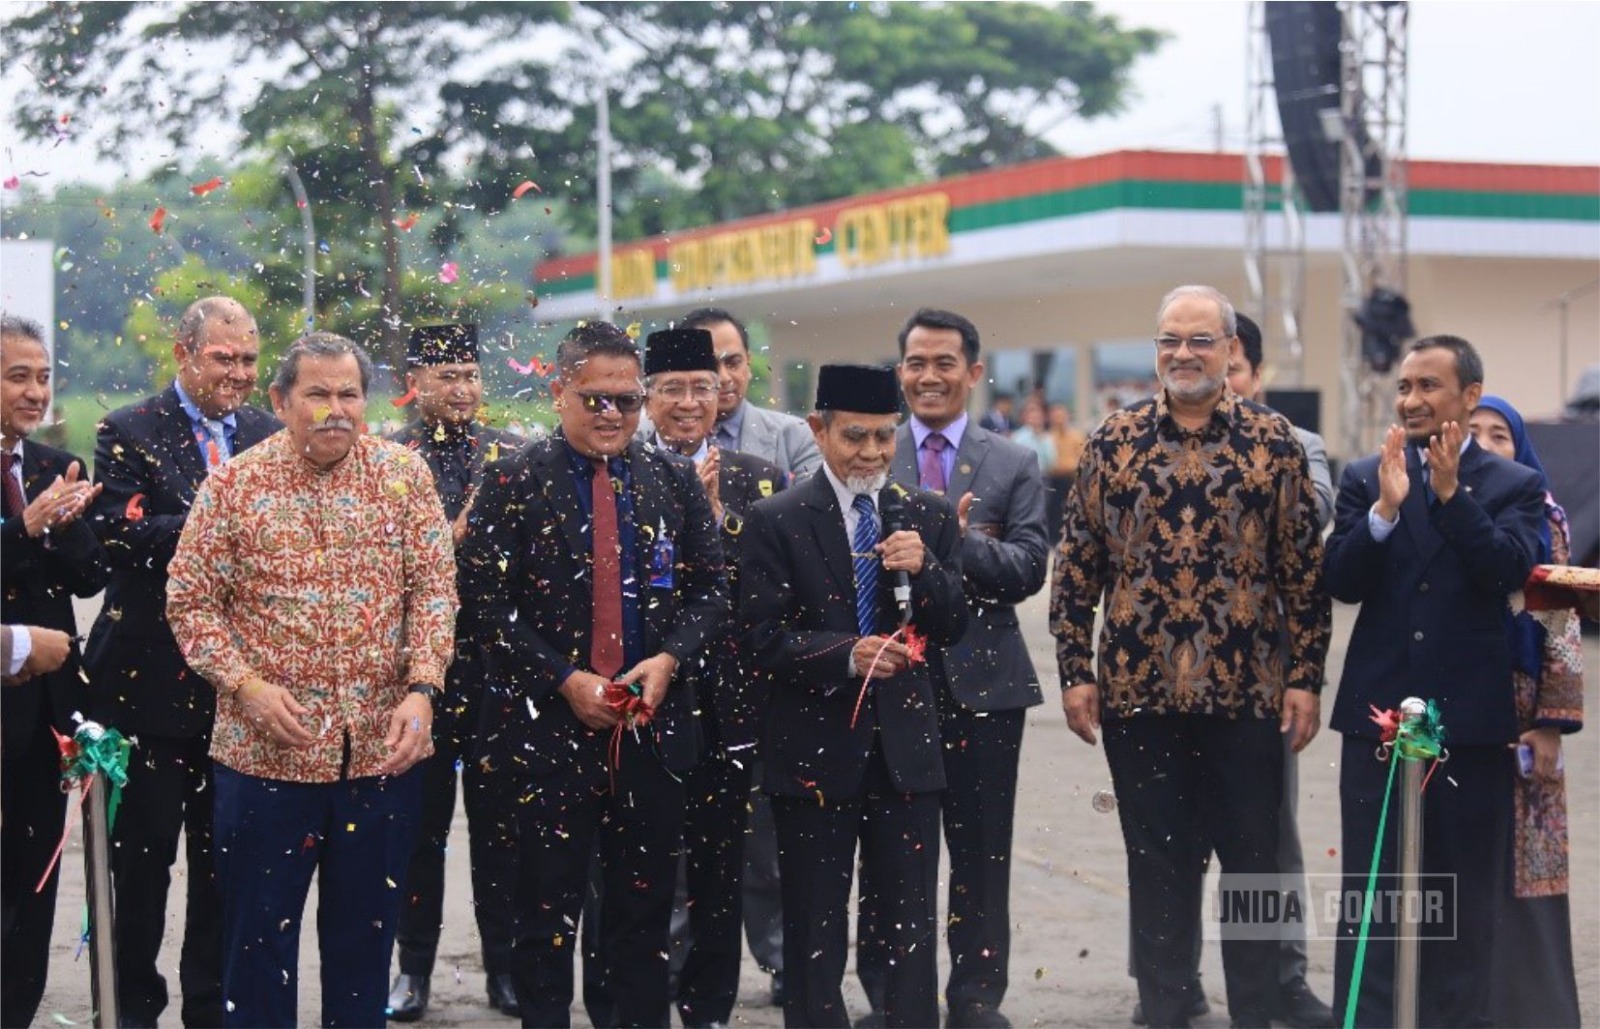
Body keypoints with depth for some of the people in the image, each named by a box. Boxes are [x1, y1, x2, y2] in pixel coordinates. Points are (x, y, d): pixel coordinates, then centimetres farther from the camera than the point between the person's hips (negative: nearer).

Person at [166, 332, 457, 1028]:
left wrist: (422, 689, -13)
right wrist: (247, 685, -13)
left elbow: (434, 588, 0)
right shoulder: (233, 484, -2)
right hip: (267, 748, -1)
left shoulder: (404, 473, 1)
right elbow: (190, 600, 0)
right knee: (259, 931, 6)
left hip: (382, 747, 1)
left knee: (365, 935, 12)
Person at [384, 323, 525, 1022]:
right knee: (420, 820, 7)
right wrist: (451, 539, -18)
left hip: (499, 666, 1)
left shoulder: (513, 455, 6)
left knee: (500, 820, 7)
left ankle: (505, 964, 17)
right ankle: (413, 966, 17)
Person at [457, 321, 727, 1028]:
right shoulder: (515, 483, -4)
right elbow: (484, 604, -6)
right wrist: (564, 680, -14)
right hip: (549, 725, -3)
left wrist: (668, 659, -9)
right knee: (548, 911, 4)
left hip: (652, 723, 3)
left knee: (644, 906, 10)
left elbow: (709, 588, 8)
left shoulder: (674, 480, 6)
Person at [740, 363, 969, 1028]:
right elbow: (762, 638, -8)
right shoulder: (776, 521, -3)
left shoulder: (928, 516, 6)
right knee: (814, 930, 8)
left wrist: (924, 569, -15)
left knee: (912, 926, 6)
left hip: (906, 745, 2)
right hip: (814, 748, -2)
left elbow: (951, 629, 4)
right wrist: (846, 654, -23)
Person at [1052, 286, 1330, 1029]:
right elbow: (1076, 566, 5)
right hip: (1139, 690, 1)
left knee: (1253, 859, 6)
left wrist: (1306, 676, -4)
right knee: (1157, 865, 9)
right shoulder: (1114, 442, 4)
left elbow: (1305, 568, 1)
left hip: (1247, 691, -1)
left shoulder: (1273, 442, 1)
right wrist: (1075, 671, 0)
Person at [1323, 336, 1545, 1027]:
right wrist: (1386, 507, -16)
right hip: (1379, 711, 1)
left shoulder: (1514, 486, 3)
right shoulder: (1364, 479, 6)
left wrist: (1452, 492, -19)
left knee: (1467, 896, 8)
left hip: (1472, 713, -1)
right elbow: (1342, 582, -3)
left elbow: (1509, 570, -13)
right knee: (1368, 895, 1)